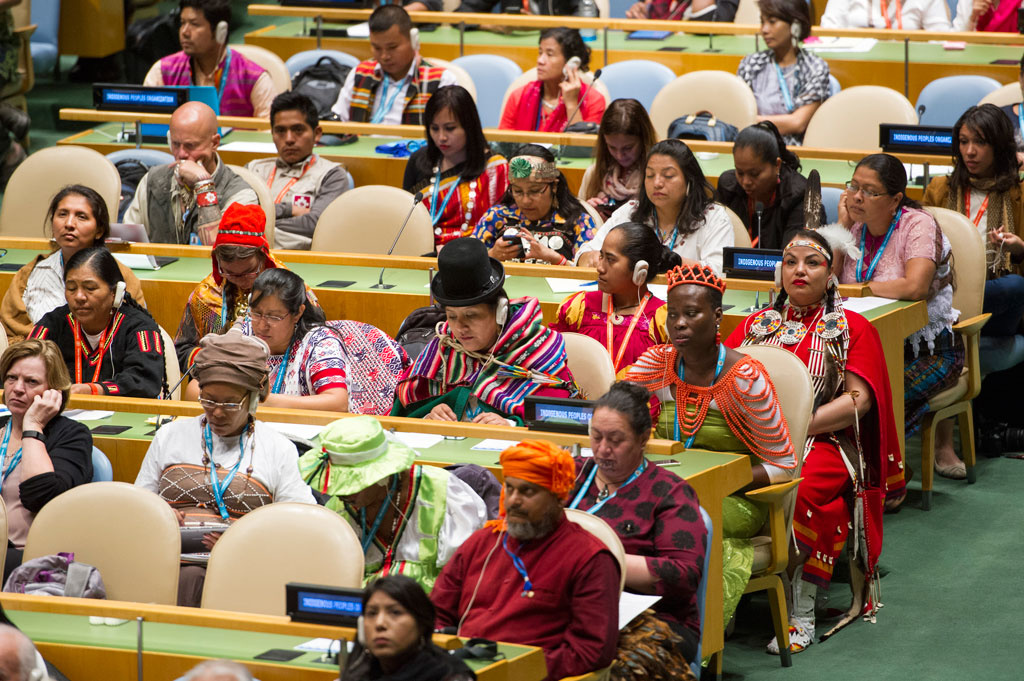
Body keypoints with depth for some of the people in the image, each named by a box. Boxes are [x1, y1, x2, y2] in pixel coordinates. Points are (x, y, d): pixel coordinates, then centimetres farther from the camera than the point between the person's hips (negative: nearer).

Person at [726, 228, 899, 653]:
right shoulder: (757, 325, 23)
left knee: (800, 491, -38)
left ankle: (800, 613, -29)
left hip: (823, 441, -3)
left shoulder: (853, 329, 13)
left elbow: (858, 399, 1)